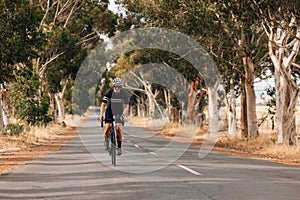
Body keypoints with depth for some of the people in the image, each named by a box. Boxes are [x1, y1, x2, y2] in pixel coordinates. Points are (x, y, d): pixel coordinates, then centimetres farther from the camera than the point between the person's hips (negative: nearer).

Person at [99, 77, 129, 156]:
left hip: (119, 113, 0)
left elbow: (126, 107, -9)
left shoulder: (124, 94, -12)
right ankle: (106, 139, 10)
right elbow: (103, 105, -13)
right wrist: (101, 115, -24)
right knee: (107, 127, -22)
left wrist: (123, 115, -27)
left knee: (118, 128, -21)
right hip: (109, 112, 0)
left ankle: (119, 147, -10)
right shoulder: (109, 93, -16)